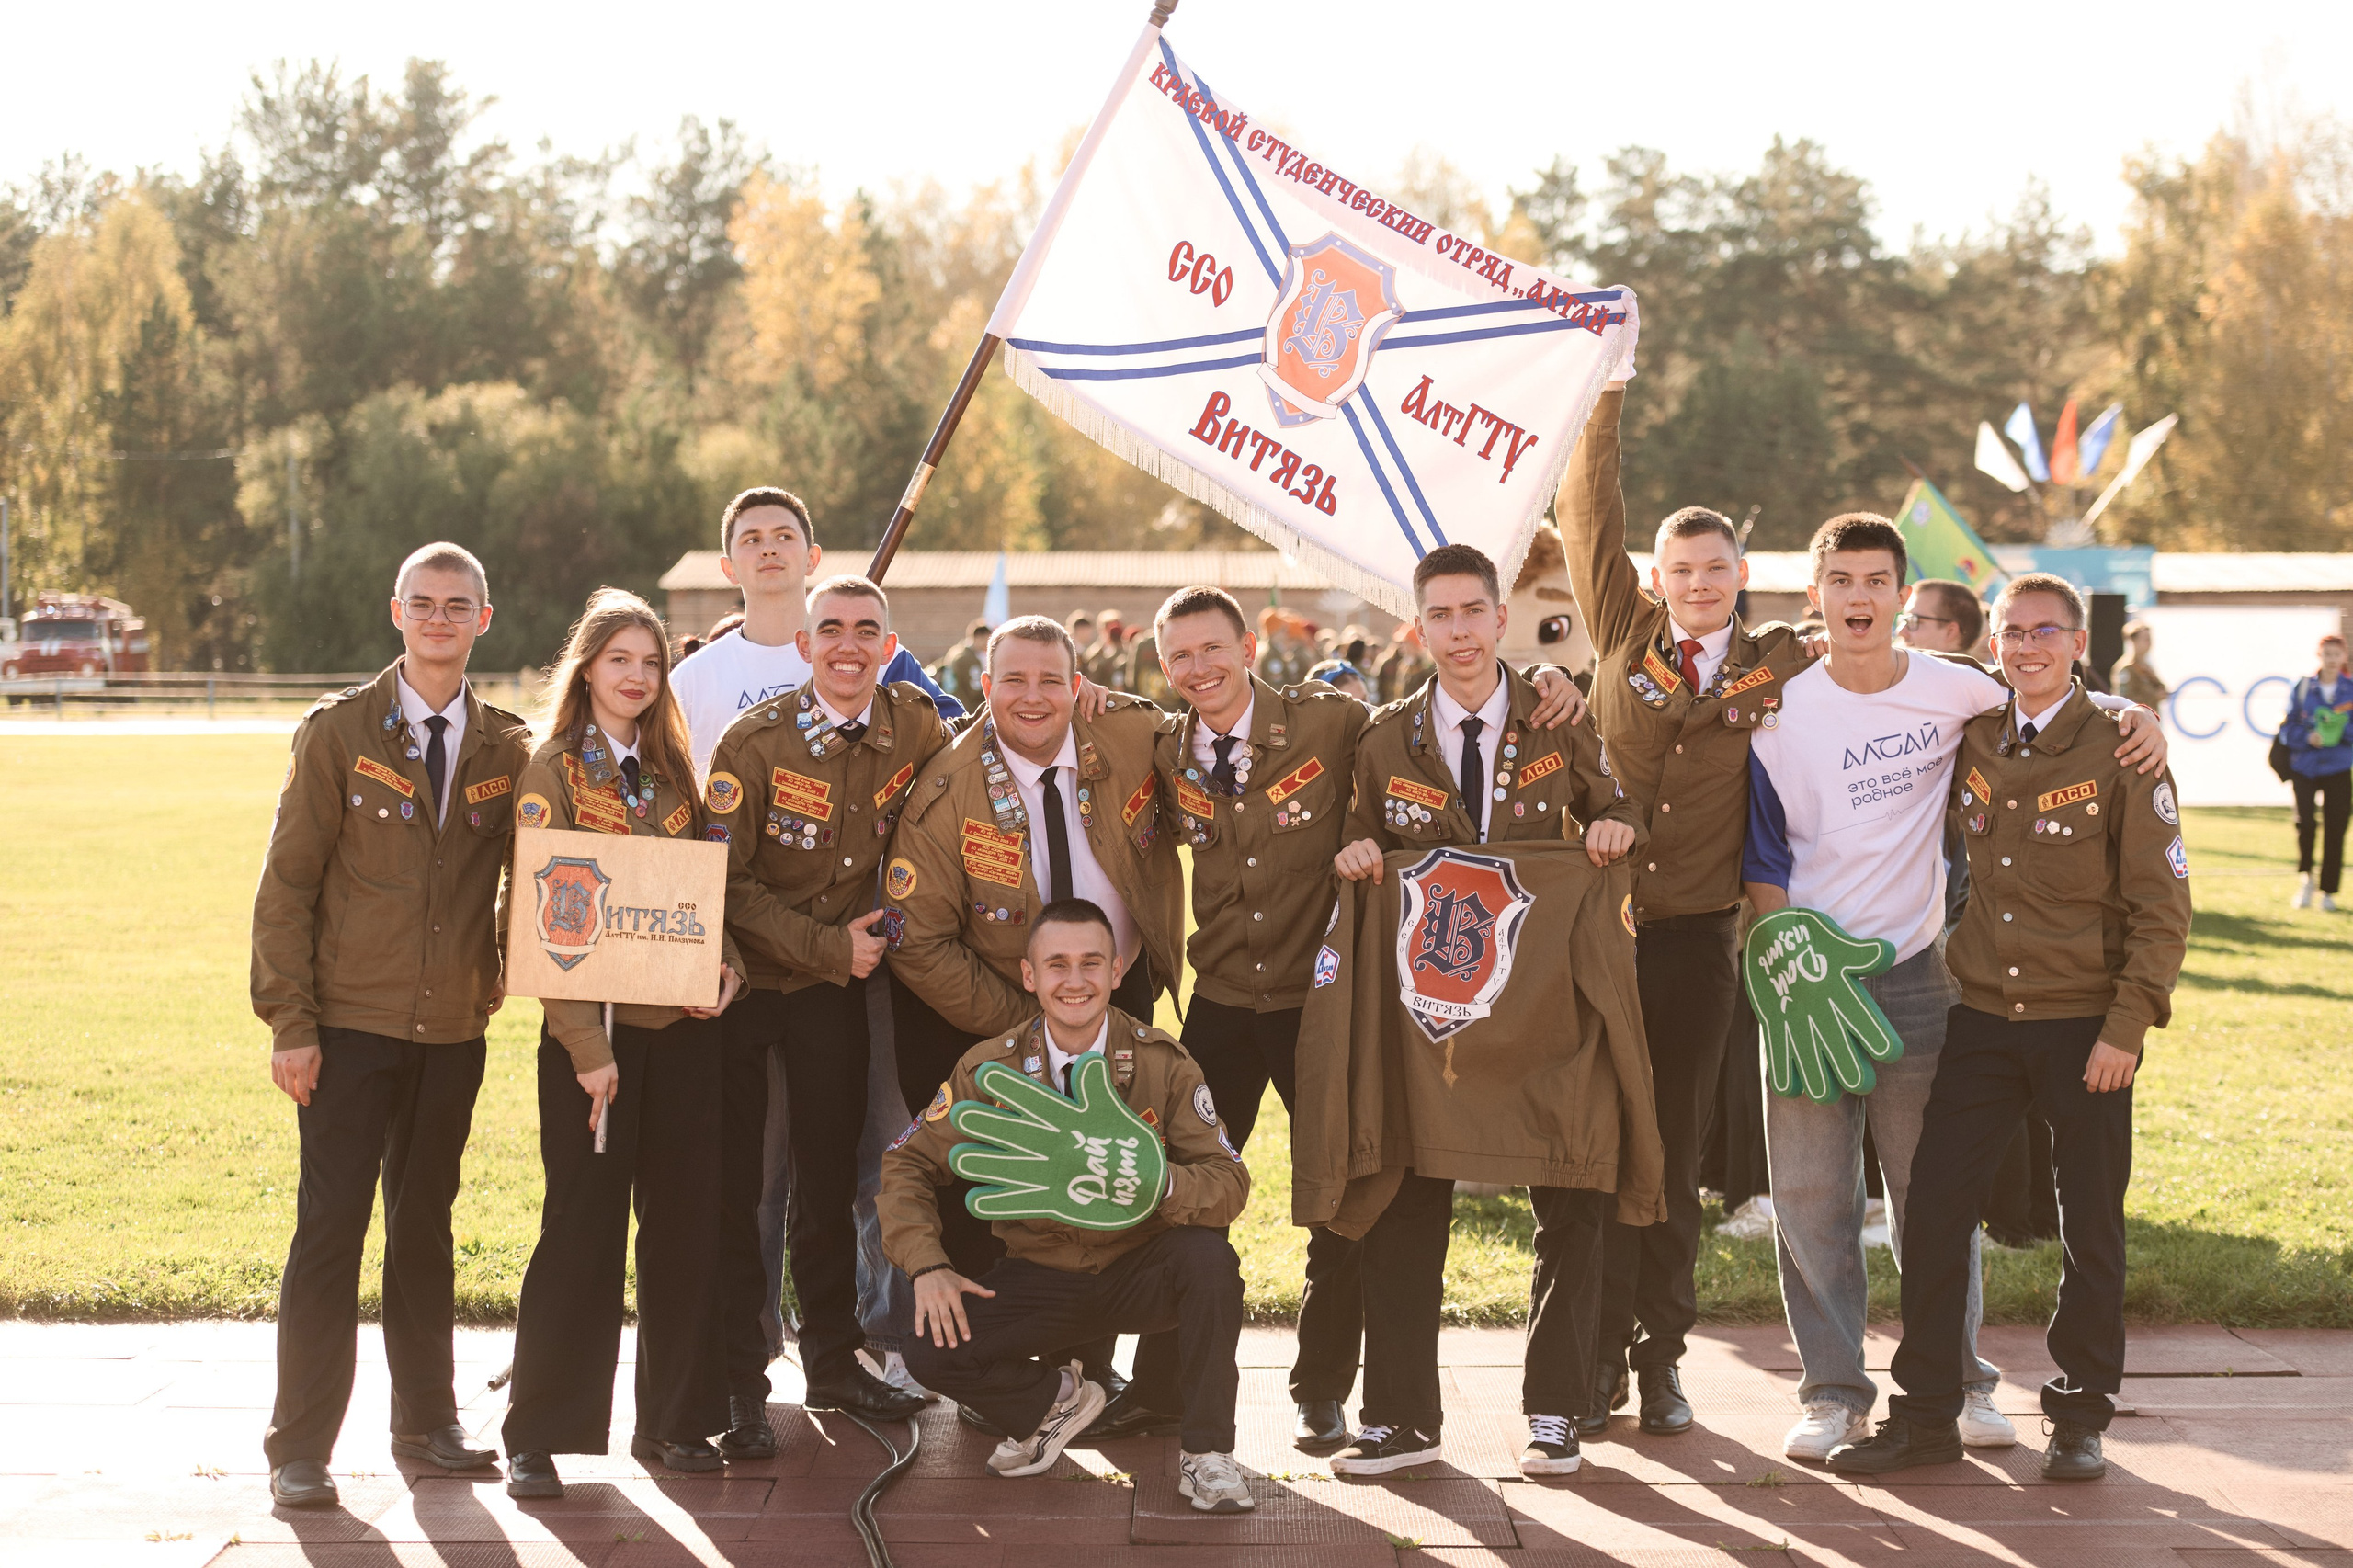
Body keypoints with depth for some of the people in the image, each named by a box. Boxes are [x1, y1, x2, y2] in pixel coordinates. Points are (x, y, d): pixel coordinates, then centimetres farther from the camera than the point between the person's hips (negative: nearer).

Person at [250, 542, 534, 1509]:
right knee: (331, 1228, -3)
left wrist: (498, 981, -4)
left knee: (426, 1226, 13)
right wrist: (289, 1021, -9)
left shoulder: (507, 748, 7)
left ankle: (426, 1422, 24)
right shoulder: (339, 733, -2)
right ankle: (299, 1448, 4)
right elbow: (286, 883, -3)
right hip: (350, 1024, -3)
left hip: (453, 1030, 3)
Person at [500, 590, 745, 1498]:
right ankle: (538, 1437, 5)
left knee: (684, 1219, 7)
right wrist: (586, 1044, -15)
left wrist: (726, 961, -4)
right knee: (583, 1227, -4)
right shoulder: (553, 770, -3)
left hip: (682, 1022, 5)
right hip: (592, 1025, -5)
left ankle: (672, 1421, 18)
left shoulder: (670, 769, 14)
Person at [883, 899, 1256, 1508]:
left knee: (1208, 1254, -33)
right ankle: (1055, 1399, 10)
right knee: (930, 1349, -23)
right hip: (1038, 1274, 1)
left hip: (1139, 1269, -1)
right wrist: (927, 1266, -16)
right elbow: (908, 1163, 0)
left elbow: (1230, 1181, -14)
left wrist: (1162, 1182, -37)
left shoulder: (1163, 1063, -9)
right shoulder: (989, 1069, -6)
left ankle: (1206, 1451, -13)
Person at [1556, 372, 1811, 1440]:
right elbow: (1589, 518, 7)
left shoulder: (1777, 665, 4)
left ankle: (1662, 1359, 17)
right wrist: (1610, 395, 5)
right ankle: (1597, 1361, 8)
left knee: (1677, 1150, 7)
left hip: (1698, 936, 0)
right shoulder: (1624, 636, 5)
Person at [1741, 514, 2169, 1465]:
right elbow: (1762, 858, 4)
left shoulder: (1953, 691, -1)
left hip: (1914, 972, 0)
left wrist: (2135, 713, -4)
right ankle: (1834, 1392, 14)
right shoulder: (1781, 713, -1)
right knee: (1811, 1193, 2)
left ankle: (1958, 1382, 21)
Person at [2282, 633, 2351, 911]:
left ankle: (2328, 891, 13)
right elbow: (2287, 729, 3)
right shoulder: (2303, 688, 3)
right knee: (2305, 821, -18)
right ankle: (2304, 879, 4)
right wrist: (2307, 737, -15)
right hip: (2304, 766, -1)